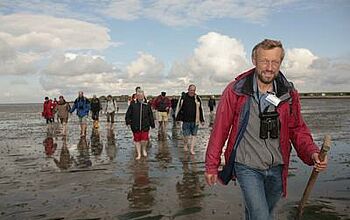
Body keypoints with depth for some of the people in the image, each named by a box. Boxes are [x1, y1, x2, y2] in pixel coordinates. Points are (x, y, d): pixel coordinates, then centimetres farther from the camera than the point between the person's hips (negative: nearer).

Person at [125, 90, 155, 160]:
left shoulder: (147, 105, 2)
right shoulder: (133, 104, 1)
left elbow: (150, 116, 9)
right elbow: (128, 114, 7)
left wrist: (152, 124, 9)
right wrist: (128, 121, -3)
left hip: (145, 126, -1)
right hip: (135, 127, 1)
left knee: (144, 140, -8)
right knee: (137, 140, 9)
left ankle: (144, 149, 24)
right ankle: (139, 154, 23)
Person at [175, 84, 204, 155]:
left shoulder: (197, 98, 5)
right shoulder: (183, 97, 0)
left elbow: (200, 110, 11)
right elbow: (179, 107, 6)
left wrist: (202, 120, 11)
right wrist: (178, 118, 4)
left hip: (194, 121, 2)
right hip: (186, 120, -2)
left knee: (193, 135, 5)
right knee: (186, 135, 0)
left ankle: (192, 149, 15)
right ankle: (185, 145, 28)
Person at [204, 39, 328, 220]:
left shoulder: (289, 94, -3)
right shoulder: (235, 91, -13)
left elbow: (298, 129, 6)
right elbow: (220, 129, -8)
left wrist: (312, 152, -13)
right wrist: (211, 165, -4)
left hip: (277, 169, 4)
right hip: (247, 167, -4)